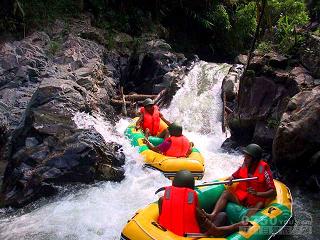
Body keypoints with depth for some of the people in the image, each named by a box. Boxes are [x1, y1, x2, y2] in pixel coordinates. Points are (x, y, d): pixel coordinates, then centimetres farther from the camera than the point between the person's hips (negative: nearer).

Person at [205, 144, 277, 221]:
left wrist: (257, 193, -28)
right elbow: (234, 176, 18)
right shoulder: (244, 166, 2)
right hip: (241, 197, 4)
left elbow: (273, 192, -14)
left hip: (256, 202, -4)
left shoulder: (263, 170, -12)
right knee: (226, 193, -18)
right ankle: (213, 215, -38)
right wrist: (231, 178, -7)